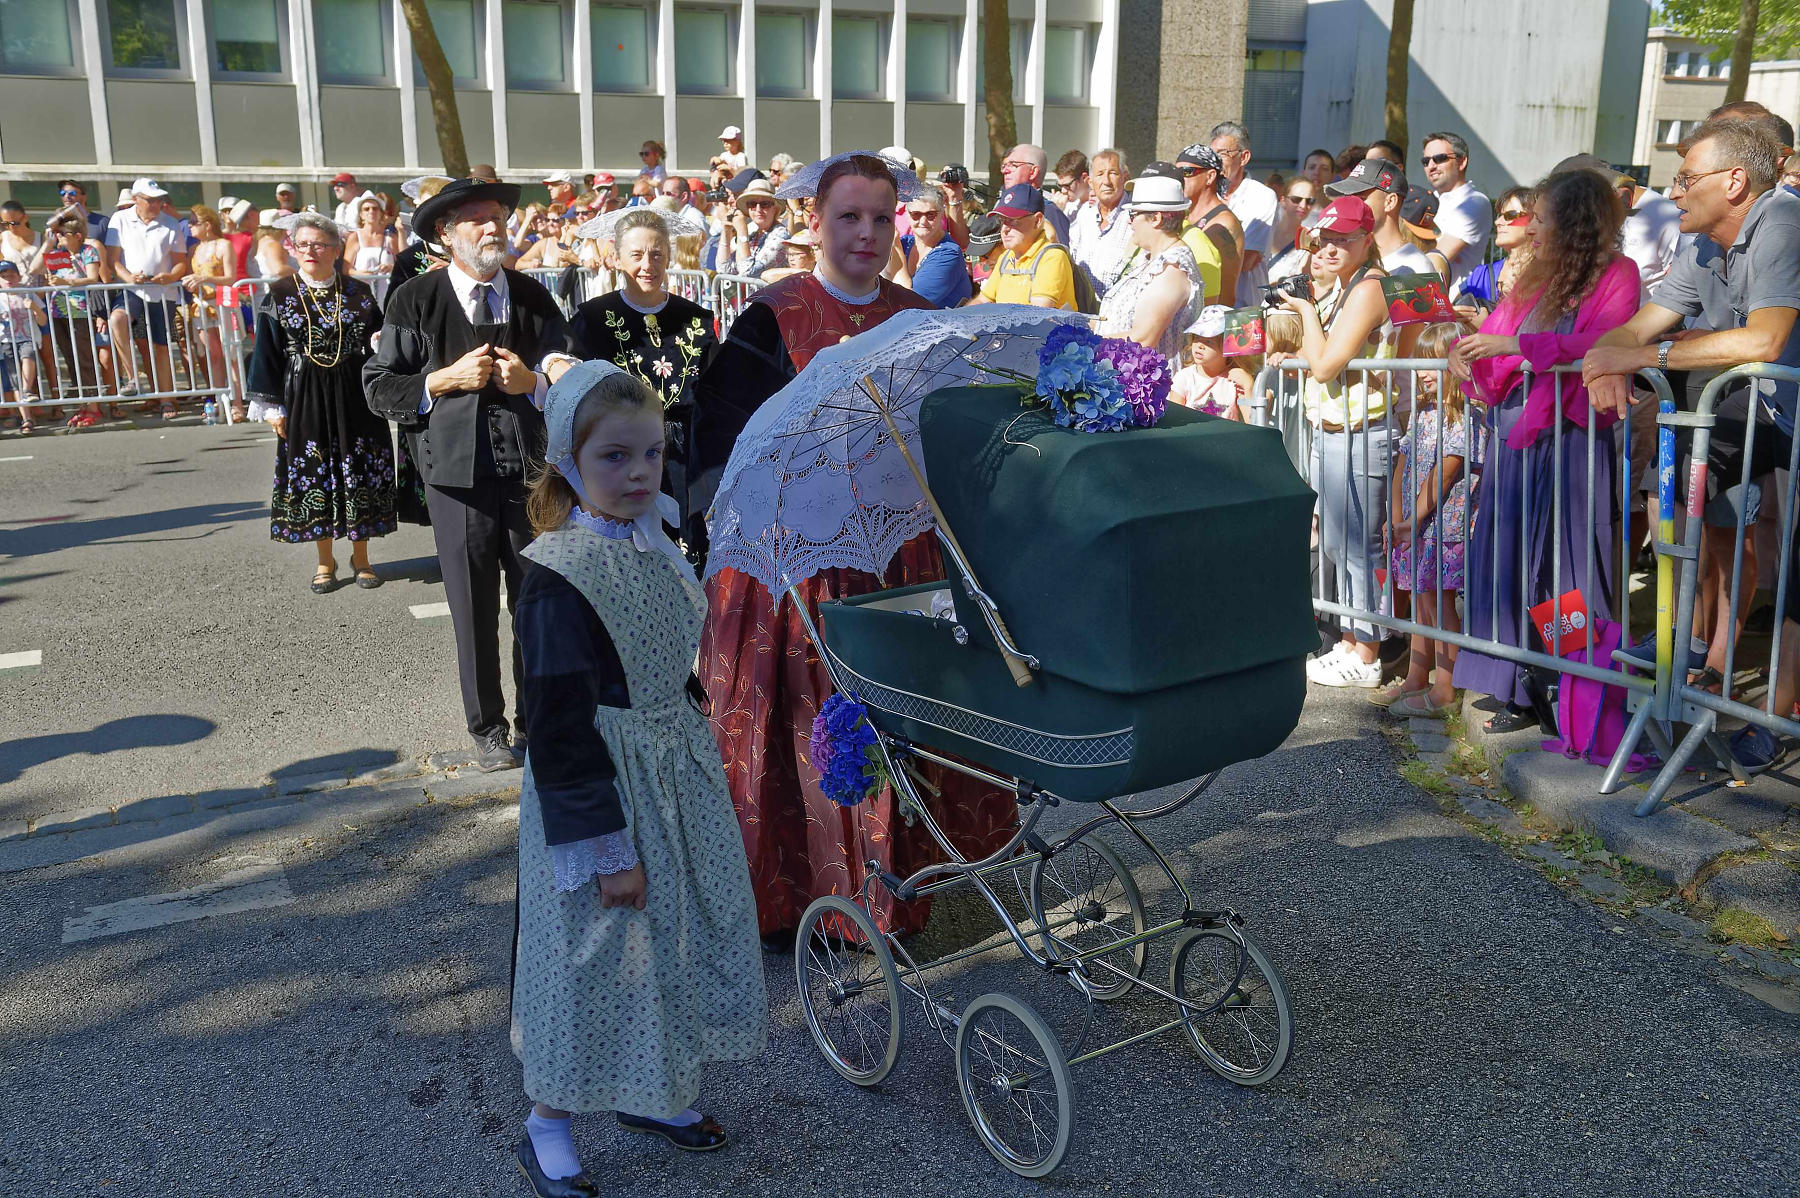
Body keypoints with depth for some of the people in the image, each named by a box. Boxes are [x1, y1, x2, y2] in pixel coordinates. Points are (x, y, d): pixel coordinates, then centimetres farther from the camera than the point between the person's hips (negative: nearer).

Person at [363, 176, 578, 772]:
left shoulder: (533, 297, 7)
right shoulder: (414, 300, 0)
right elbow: (380, 389, 0)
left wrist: (530, 381, -13)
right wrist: (448, 378, -13)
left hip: (531, 469, 2)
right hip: (458, 472, -2)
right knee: (474, 610, 7)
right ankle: (487, 727, 24)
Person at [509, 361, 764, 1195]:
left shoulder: (653, 547, 4)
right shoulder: (557, 577, -21)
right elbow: (561, 728, -22)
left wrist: (700, 766, 19)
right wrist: (604, 847, -21)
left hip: (676, 781, 8)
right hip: (601, 791, -8)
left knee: (675, 939, 19)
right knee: (595, 958, 5)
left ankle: (649, 1095, 40)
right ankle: (546, 1129, 26)